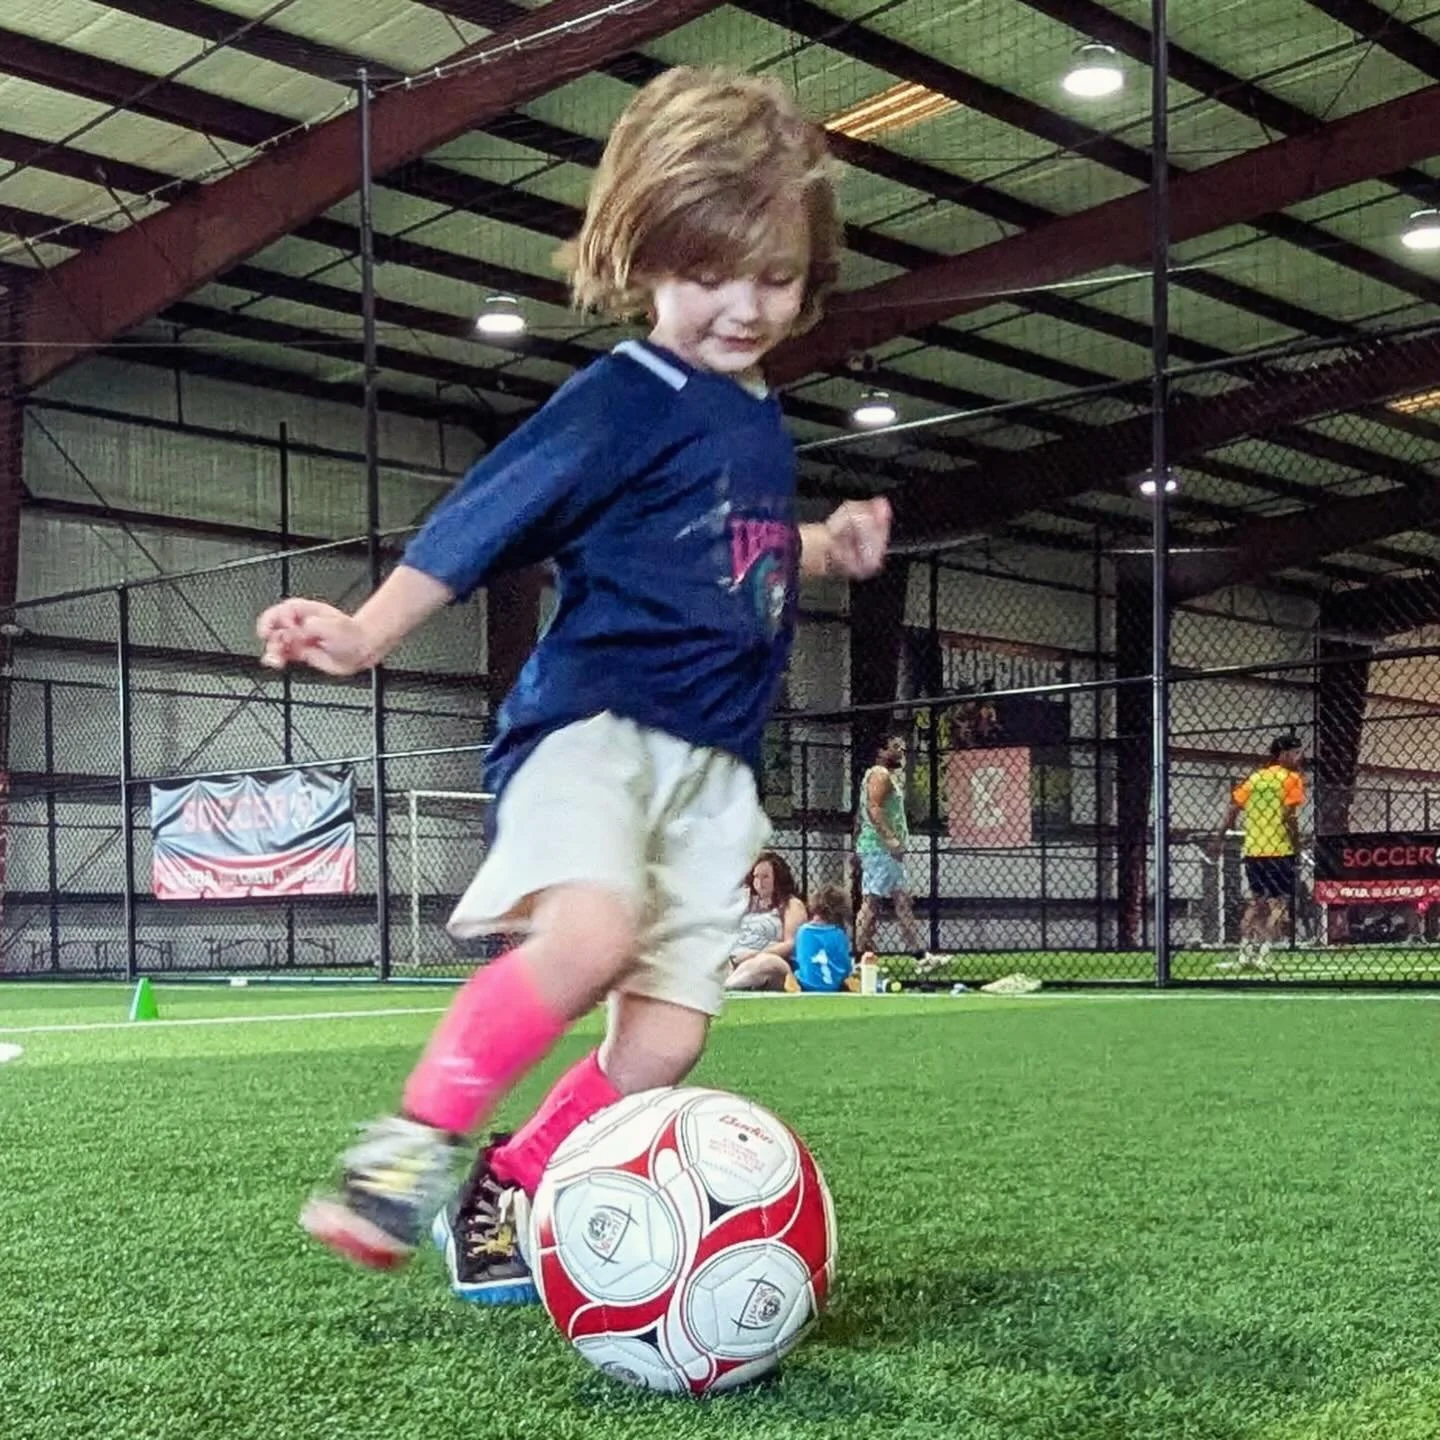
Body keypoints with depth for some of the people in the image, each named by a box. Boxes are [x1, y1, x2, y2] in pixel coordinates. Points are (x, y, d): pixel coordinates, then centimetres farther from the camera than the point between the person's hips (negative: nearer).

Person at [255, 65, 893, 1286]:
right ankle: (416, 1143, -17)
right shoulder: (620, 401, -6)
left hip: (712, 758, 7)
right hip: (592, 720, -7)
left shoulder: (762, 420, 17)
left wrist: (831, 547, 16)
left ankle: (512, 1194, 15)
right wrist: (366, 631, -20)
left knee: (665, 1043, -1)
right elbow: (486, 519, -11)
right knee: (591, 934, -34)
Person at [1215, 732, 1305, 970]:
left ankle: (1246, 955, 16)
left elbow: (1233, 810, 9)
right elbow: (1289, 815, -16)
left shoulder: (1254, 778, 12)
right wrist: (1297, 843, -8)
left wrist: (1220, 839, 15)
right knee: (1279, 902, -1)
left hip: (1252, 850, 6)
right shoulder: (1290, 778, -6)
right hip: (1280, 850, -6)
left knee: (1256, 900, 17)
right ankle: (1262, 955, -11)